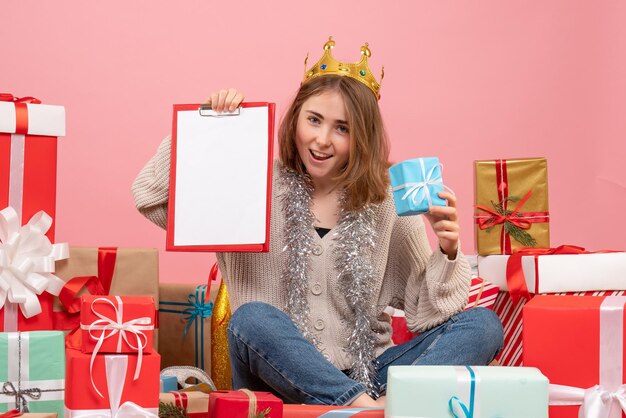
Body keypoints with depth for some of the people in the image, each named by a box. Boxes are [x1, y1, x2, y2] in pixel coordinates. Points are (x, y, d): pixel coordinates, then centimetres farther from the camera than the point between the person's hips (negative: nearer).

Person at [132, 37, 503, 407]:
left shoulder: (387, 203, 2)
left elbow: (425, 313, 2)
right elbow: (151, 199, -2)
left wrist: (446, 254, -16)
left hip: (366, 374, 2)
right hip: (280, 379, -1)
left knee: (483, 325, -18)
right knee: (253, 318, -33)